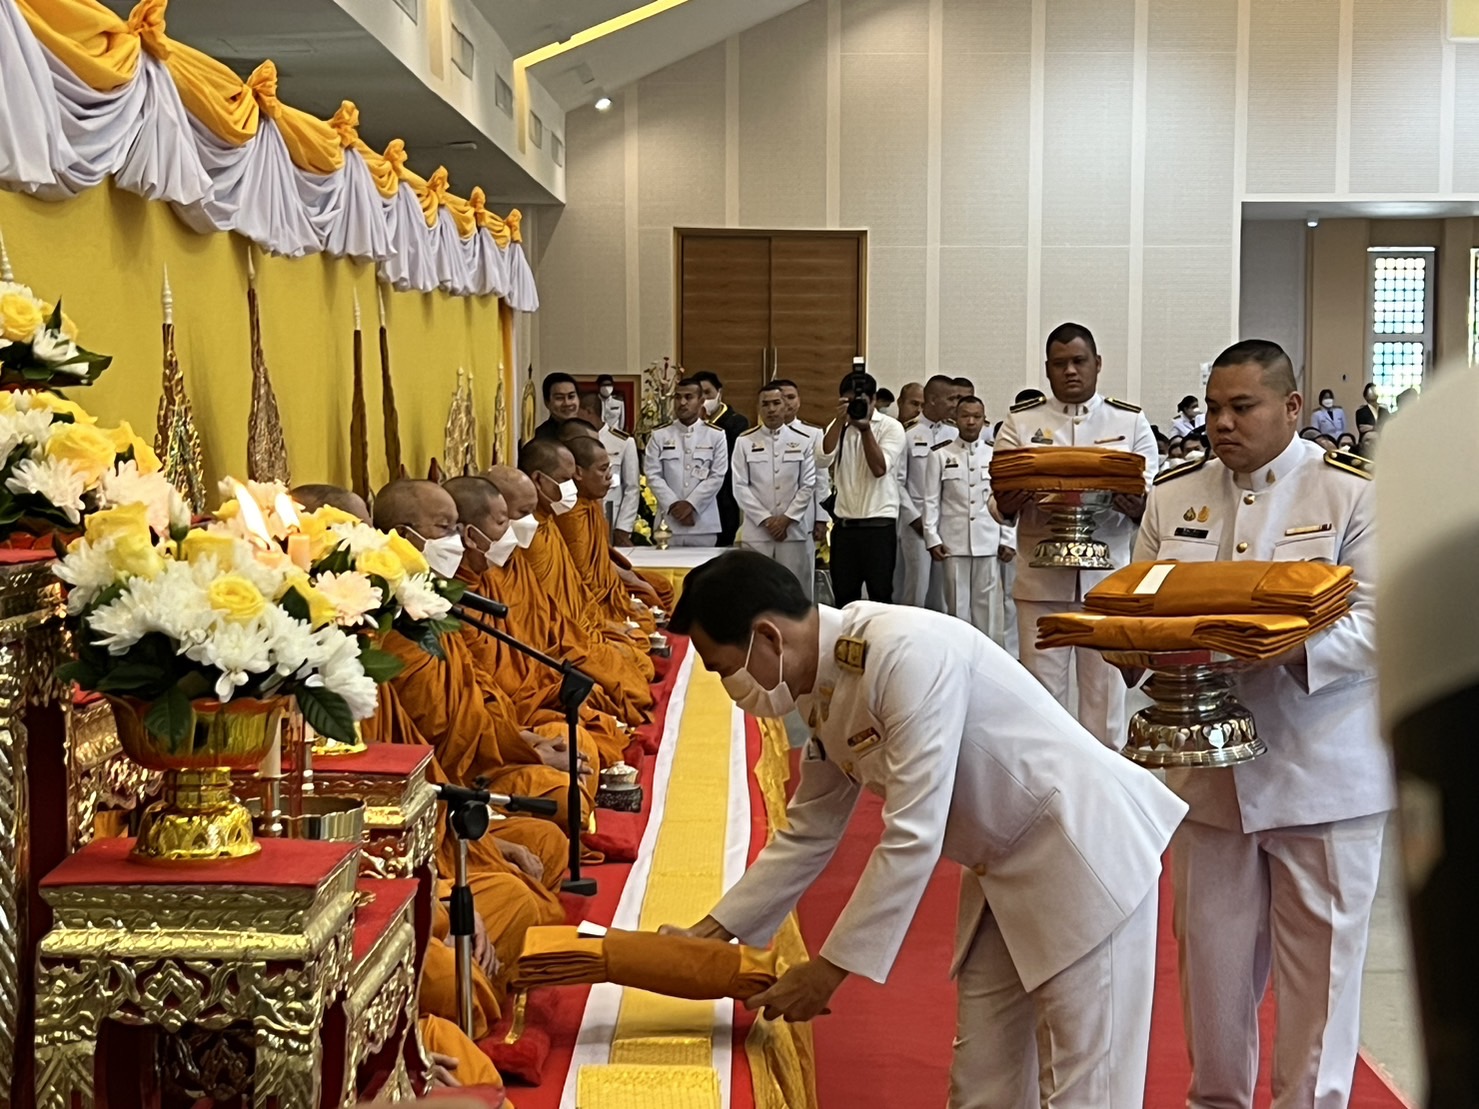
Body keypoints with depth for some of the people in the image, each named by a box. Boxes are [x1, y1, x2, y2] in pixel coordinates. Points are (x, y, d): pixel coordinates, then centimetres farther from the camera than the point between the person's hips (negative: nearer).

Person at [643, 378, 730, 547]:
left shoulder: (716, 435, 3)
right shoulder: (659, 435, 6)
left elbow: (717, 476, -3)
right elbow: (653, 475, 0)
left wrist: (691, 504, -11)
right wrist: (673, 505, -11)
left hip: (704, 524, 0)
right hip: (668, 522, 1)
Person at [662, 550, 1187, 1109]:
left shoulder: (906, 654, -28)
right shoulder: (826, 693, 1)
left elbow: (912, 838, -28)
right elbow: (809, 834, 13)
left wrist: (830, 969, -21)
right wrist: (712, 931, 10)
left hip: (1083, 849, -9)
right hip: (1005, 866, 9)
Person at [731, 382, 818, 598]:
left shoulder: (803, 441, 5)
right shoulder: (745, 442, 4)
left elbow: (808, 485, 2)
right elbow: (740, 486, -1)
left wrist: (787, 518, -7)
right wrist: (765, 519, -8)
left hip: (795, 531, 0)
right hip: (756, 532, 0)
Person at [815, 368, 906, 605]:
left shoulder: (891, 427, -3)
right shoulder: (838, 426, 10)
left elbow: (879, 468, -15)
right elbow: (822, 461, -8)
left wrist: (864, 428, -19)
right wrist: (840, 420, -13)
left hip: (879, 524, -4)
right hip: (843, 524, 4)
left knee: (880, 596, 1)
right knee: (843, 597, 7)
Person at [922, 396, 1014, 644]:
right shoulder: (940, 455, 6)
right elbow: (931, 500, 5)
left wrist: (1008, 541, 4)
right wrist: (932, 538, -2)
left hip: (988, 542, 1)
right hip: (953, 542, 0)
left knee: (988, 605, 1)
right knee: (957, 605, 3)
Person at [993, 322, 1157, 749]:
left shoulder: (1131, 422, 9)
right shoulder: (1021, 422, 7)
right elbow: (999, 505, 3)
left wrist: (1134, 505, -20)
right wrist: (1015, 498, -21)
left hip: (1108, 578, 0)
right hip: (1042, 580, 0)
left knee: (1105, 693, 5)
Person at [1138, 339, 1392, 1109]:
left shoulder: (1354, 493, -4)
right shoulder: (1172, 495, 8)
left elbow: (1379, 621, -10)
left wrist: (1295, 648, -28)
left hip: (1321, 775, -3)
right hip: (1208, 765, 4)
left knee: (1318, 960, 5)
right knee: (1212, 951, 12)